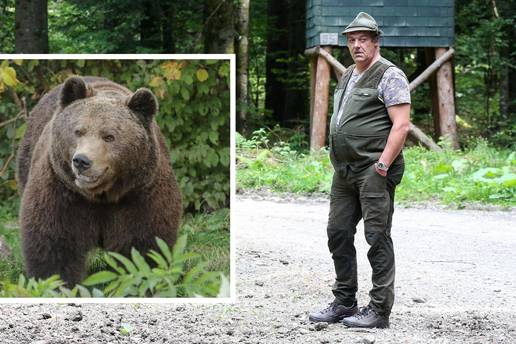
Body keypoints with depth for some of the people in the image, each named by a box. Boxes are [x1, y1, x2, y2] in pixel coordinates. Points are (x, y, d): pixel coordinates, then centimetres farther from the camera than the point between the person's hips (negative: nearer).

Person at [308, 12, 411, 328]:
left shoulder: (389, 76, -7)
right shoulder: (347, 76, 19)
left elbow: (401, 125, -14)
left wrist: (382, 166, -18)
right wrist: (338, 163, 17)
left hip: (374, 170, -9)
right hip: (344, 171, 9)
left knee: (377, 237, -5)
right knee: (338, 234, 11)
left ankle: (380, 310, -1)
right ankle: (344, 303, 21)